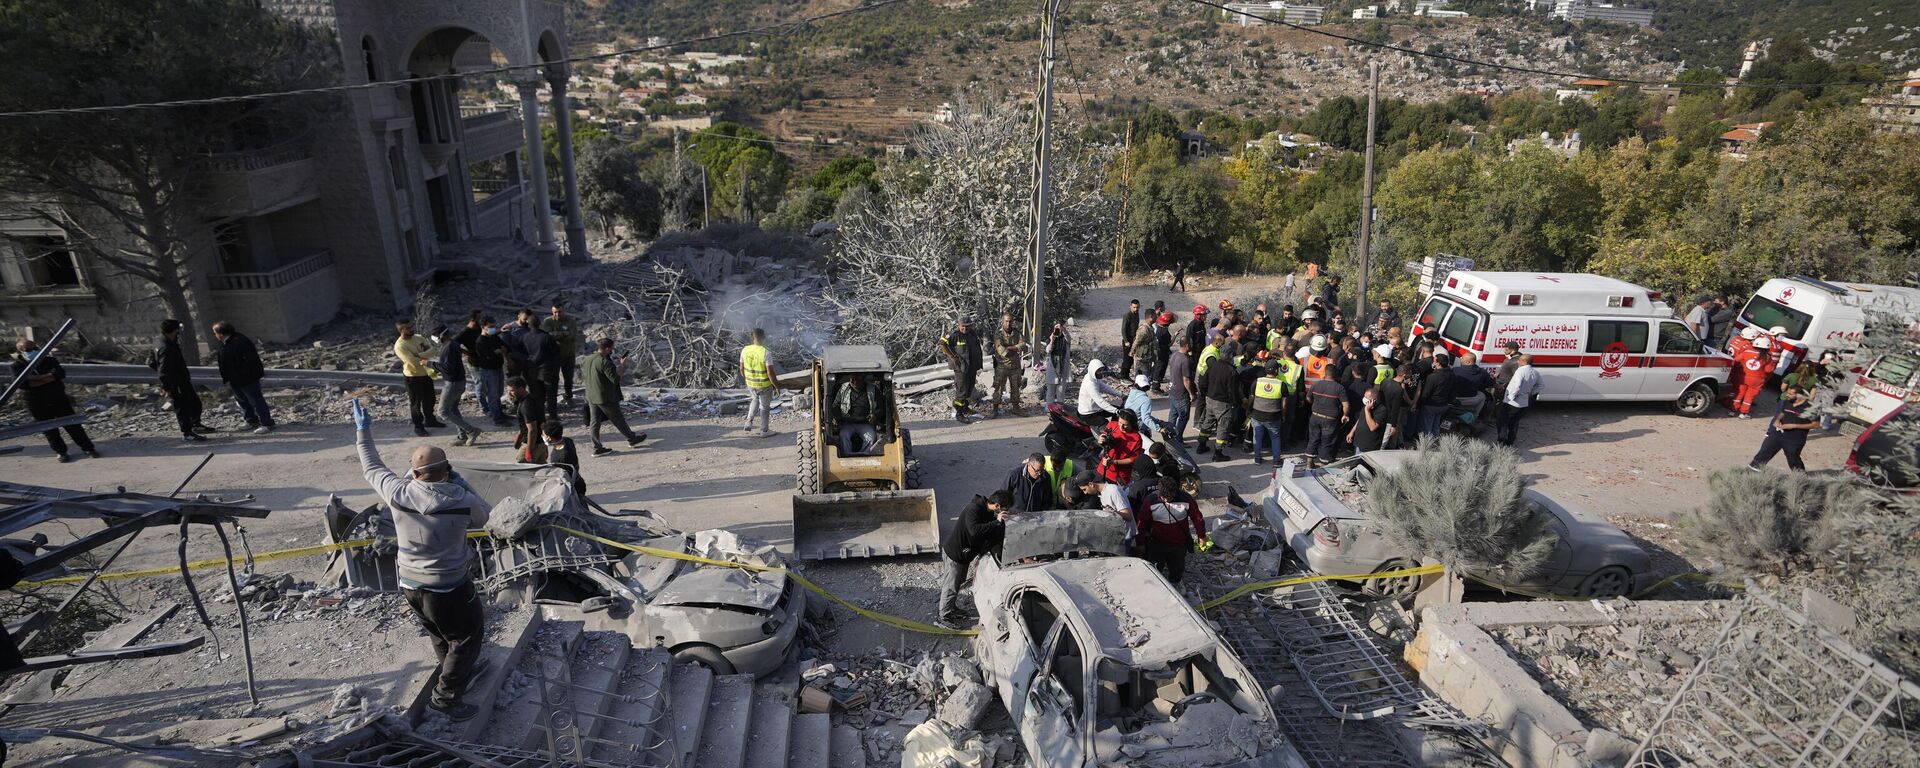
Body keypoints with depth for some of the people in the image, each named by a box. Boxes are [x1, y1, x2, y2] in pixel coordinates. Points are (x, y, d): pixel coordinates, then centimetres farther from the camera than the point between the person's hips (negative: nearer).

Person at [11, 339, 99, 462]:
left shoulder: (49, 360, -1)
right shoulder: (17, 366, -4)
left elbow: (60, 373, -18)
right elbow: (22, 383, -20)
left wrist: (36, 378, -20)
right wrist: (48, 378, -20)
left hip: (58, 399, 0)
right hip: (38, 405, 0)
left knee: (73, 425, 5)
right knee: (50, 430, 7)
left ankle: (88, 448, 12)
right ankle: (61, 452, 20)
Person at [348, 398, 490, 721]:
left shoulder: (398, 493, -17)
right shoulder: (461, 500, -24)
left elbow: (372, 469, 3)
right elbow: (483, 516, -2)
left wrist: (363, 431, 13)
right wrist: (463, 488, 6)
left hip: (410, 584, 5)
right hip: (450, 588, -5)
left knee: (440, 634, 29)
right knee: (468, 636, 14)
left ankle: (457, 673, 50)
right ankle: (446, 696, 13)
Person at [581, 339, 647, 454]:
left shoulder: (586, 360, 5)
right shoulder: (605, 362, -21)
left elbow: (583, 378, 13)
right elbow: (615, 379, -22)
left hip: (591, 397, 7)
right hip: (606, 398, -7)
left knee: (594, 423, 10)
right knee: (618, 420, 8)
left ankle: (597, 448, 13)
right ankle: (632, 439, 23)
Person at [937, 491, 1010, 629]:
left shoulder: (988, 512, 0)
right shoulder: (973, 509, -30)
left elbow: (990, 533, 5)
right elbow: (975, 530, -44)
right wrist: (996, 522, -45)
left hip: (964, 553, 9)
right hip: (954, 553, -9)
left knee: (958, 582, 24)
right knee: (951, 585, 3)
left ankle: (952, 609, 42)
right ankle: (944, 618, 15)